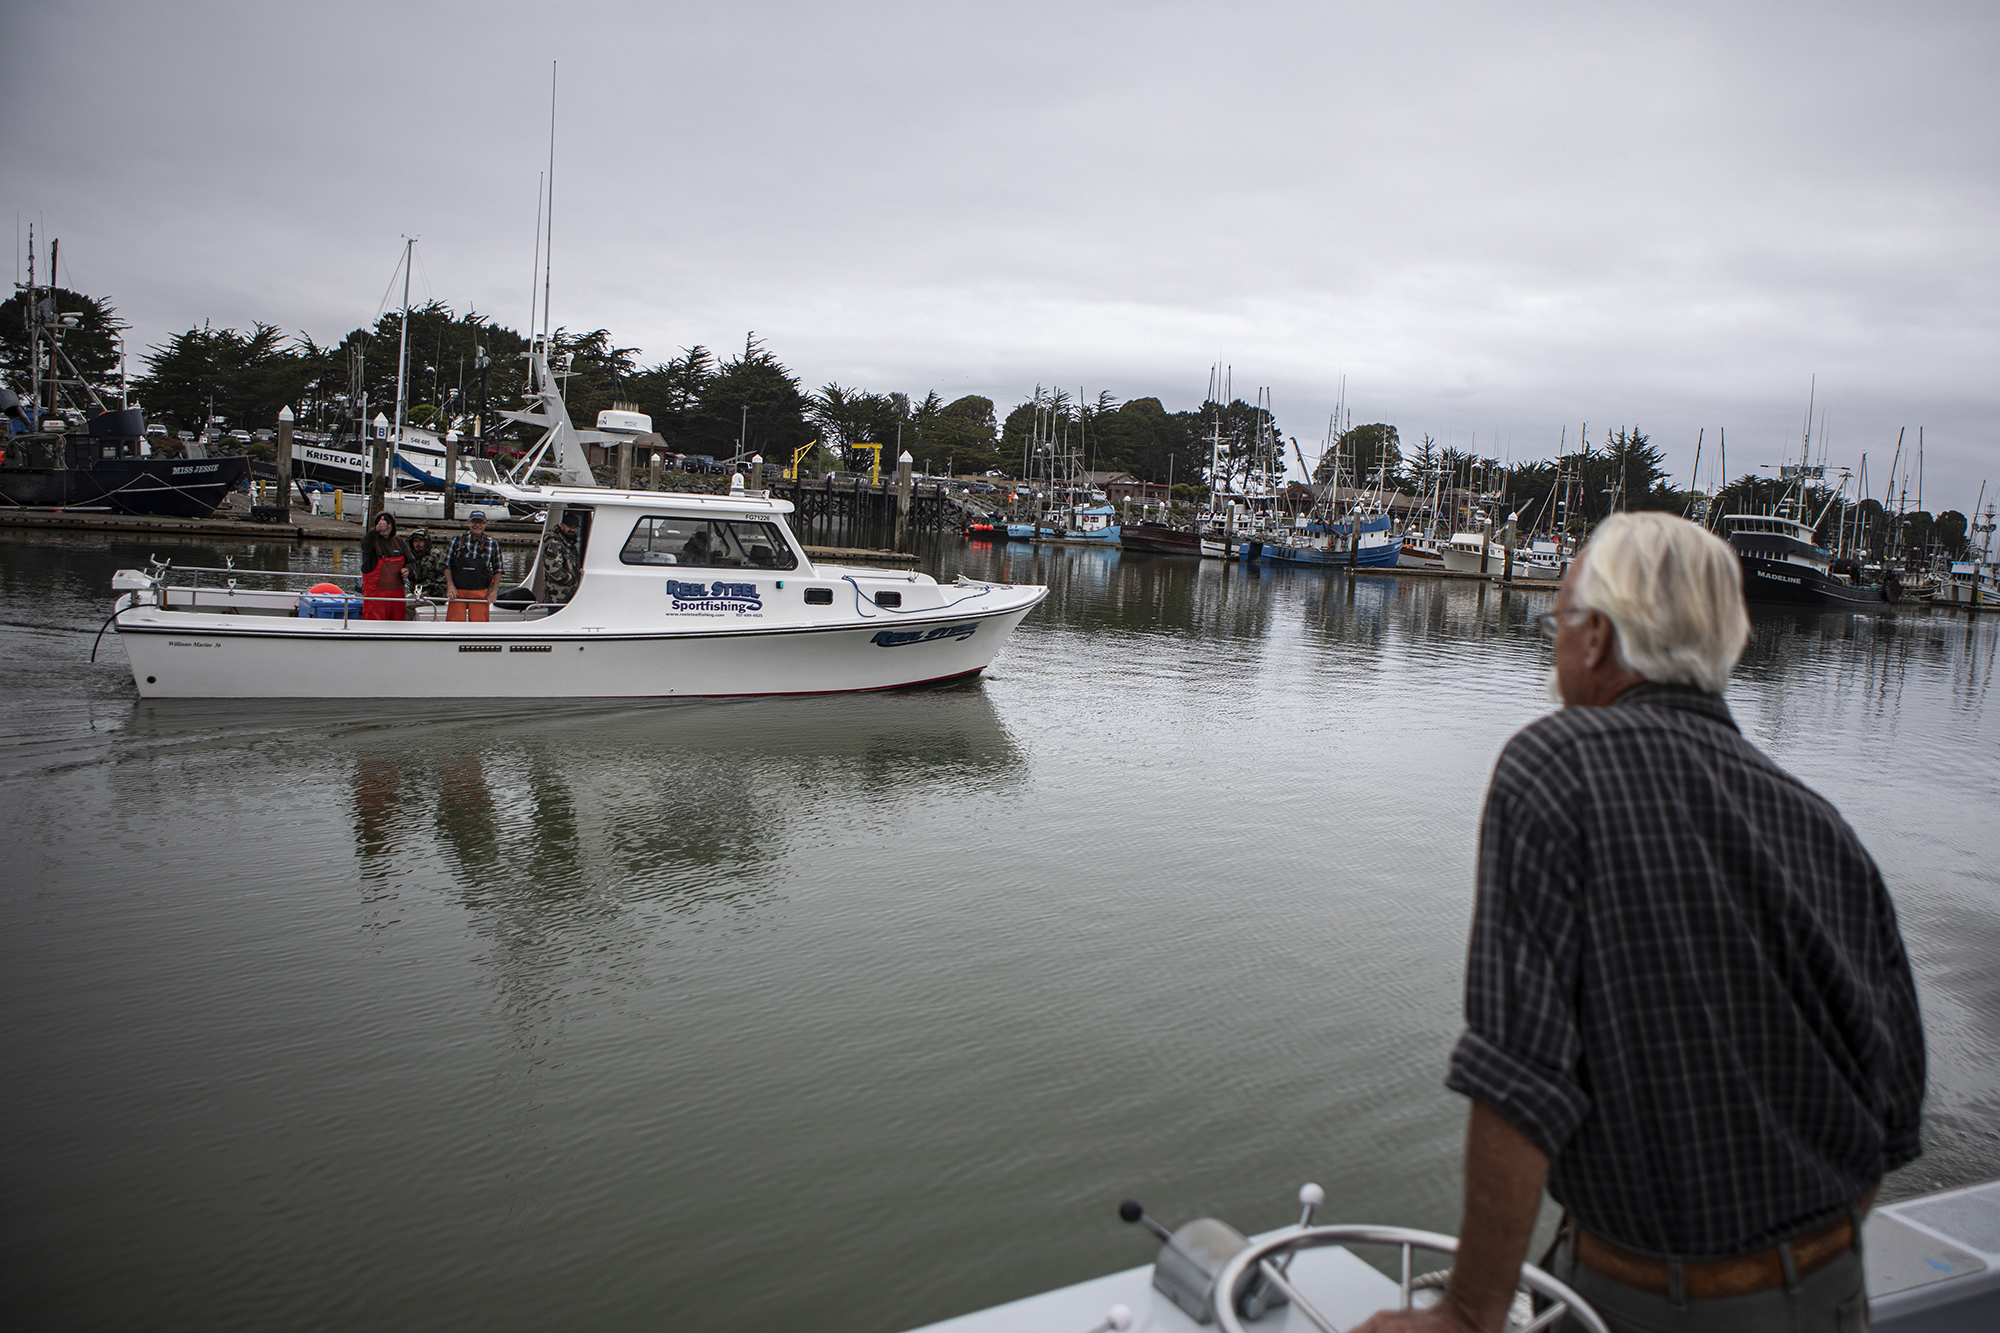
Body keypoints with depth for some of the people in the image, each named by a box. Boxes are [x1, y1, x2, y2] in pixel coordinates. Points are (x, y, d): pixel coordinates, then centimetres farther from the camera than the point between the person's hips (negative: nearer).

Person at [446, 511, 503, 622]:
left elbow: (497, 570, 13)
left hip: (480, 594, 0)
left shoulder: (492, 544, 5)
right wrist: (450, 585, -3)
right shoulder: (457, 540, 6)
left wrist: (494, 590, 2)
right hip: (457, 592, 0)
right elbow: (447, 565, 9)